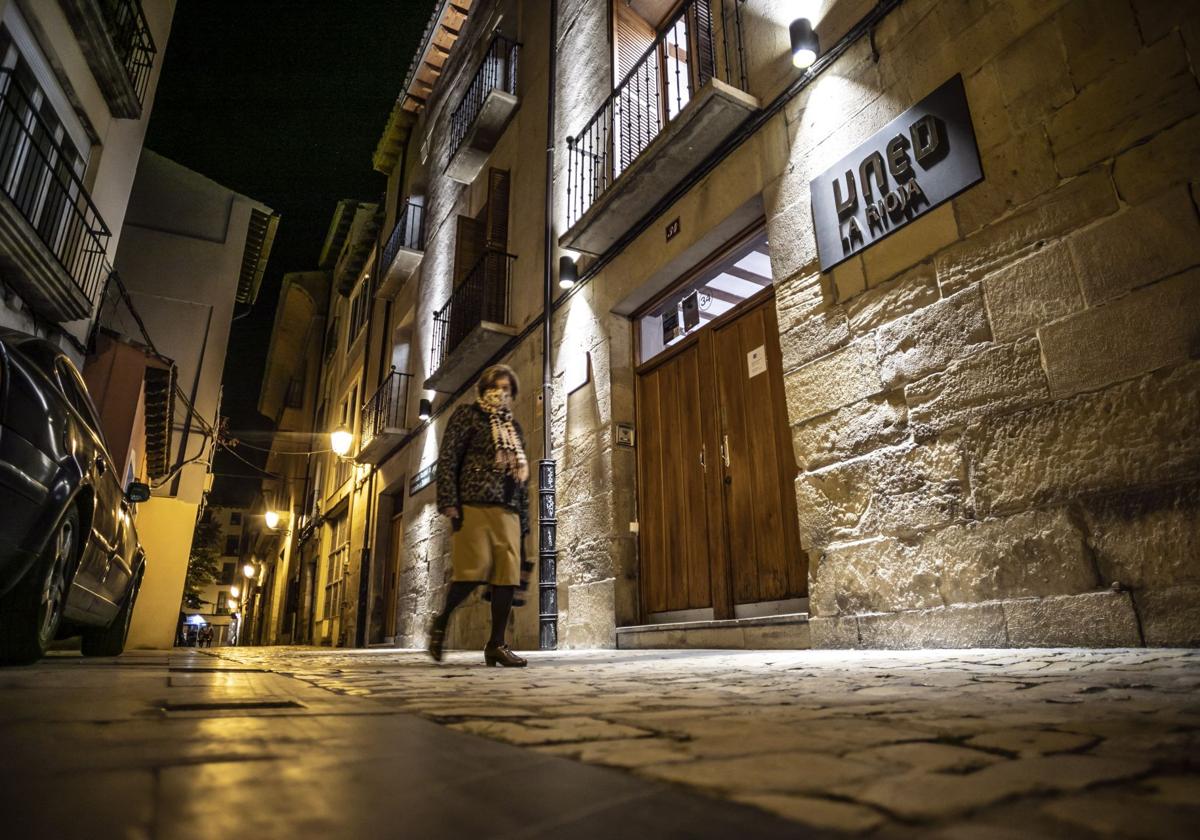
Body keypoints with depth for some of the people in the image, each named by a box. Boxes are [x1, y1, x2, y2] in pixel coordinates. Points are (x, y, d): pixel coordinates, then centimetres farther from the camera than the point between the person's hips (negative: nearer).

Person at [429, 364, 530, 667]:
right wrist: (448, 502, -13)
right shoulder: (467, 414, 9)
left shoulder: (514, 427, 24)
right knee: (475, 569, -11)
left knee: (508, 574, -2)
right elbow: (447, 458, -2)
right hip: (474, 504, -5)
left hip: (508, 510, 5)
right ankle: (441, 621, 14)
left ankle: (496, 644, 6)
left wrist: (524, 518, 15)